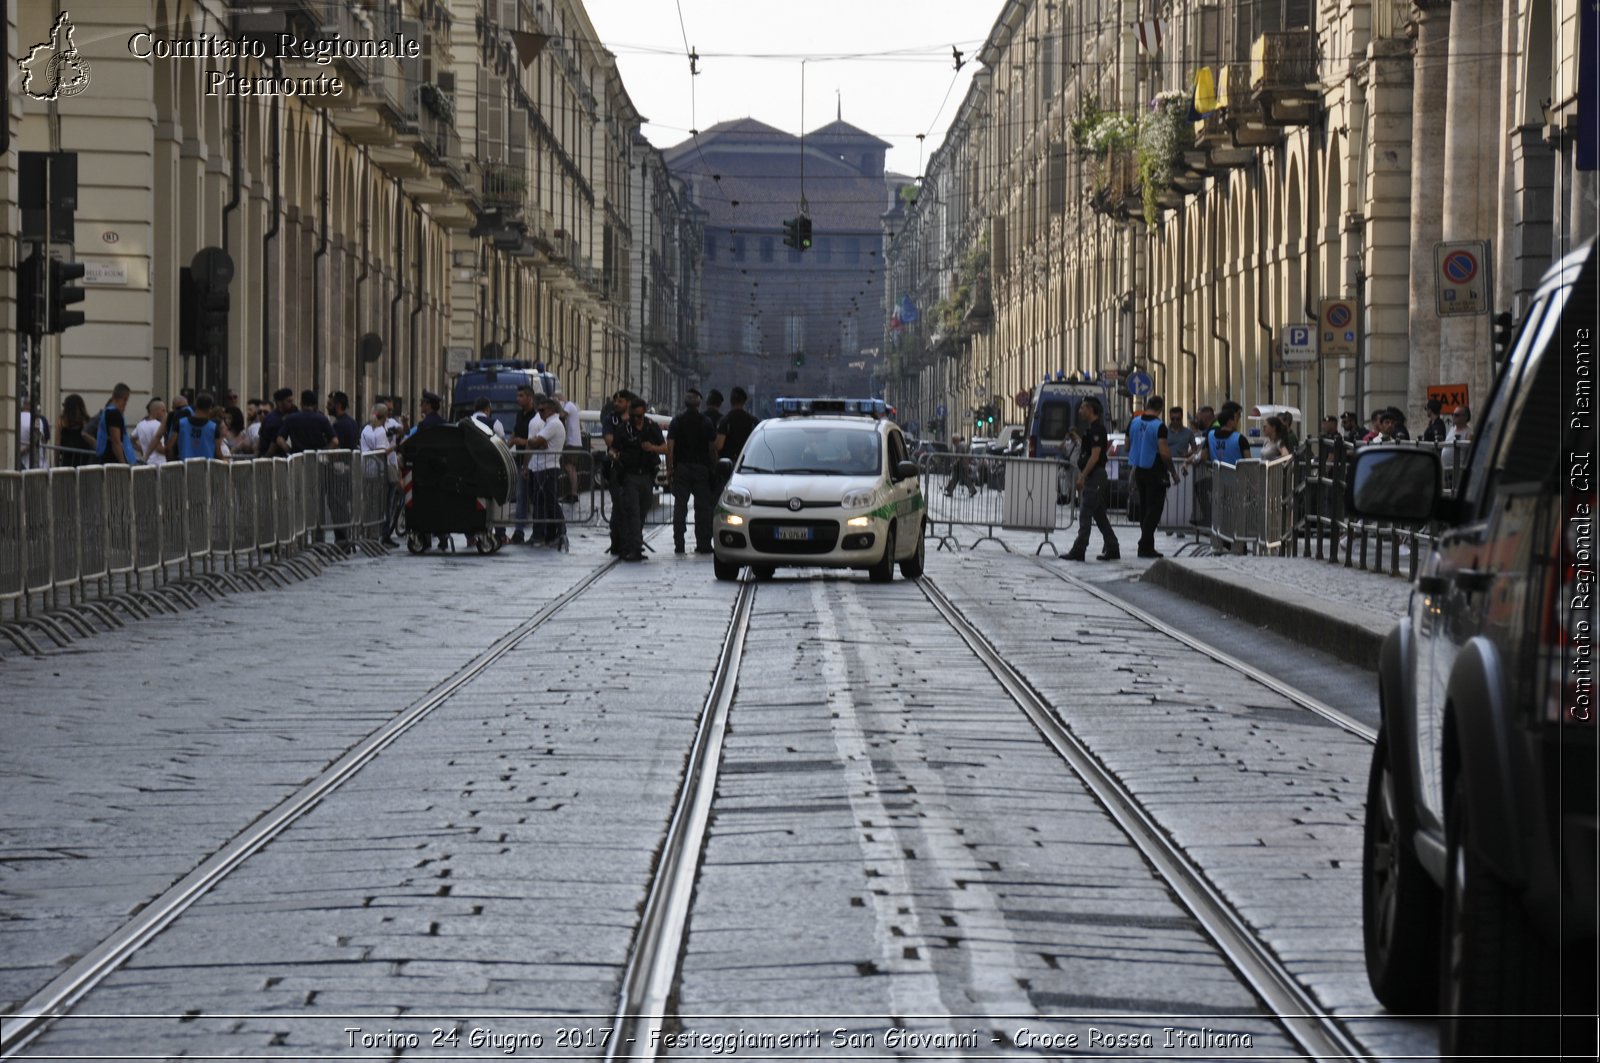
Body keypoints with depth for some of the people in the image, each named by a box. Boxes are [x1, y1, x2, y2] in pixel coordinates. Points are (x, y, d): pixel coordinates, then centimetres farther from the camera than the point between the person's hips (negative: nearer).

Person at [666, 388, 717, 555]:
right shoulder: (706, 422, -1)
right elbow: (713, 447, -1)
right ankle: (703, 544, 2)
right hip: (701, 467, 0)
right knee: (702, 507, 4)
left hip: (681, 468, 0)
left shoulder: (677, 421, 0)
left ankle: (679, 544, -1)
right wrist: (713, 465, 9)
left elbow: (669, 447, -5)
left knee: (680, 506, 3)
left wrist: (669, 468, -1)